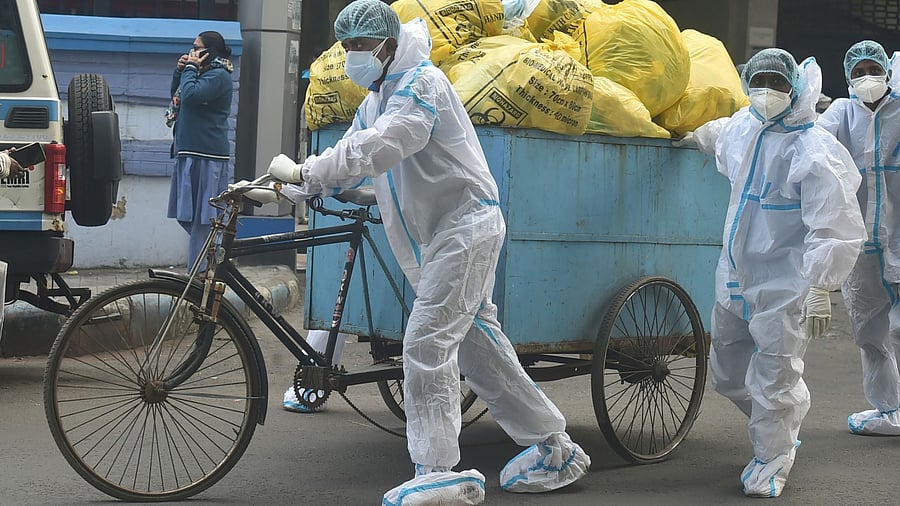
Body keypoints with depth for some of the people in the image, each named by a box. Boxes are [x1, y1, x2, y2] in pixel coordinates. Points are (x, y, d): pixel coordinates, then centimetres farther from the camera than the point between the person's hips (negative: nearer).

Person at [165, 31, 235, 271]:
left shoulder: (219, 76, -10)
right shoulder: (202, 74, 21)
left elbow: (190, 95, -23)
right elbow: (177, 96, 28)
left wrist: (191, 68, -9)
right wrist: (180, 71, 13)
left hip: (207, 159, -11)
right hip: (190, 154, 11)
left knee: (202, 219, -8)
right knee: (186, 216, 12)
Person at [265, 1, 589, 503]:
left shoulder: (422, 83, -14)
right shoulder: (377, 99, 17)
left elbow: (376, 149, -28)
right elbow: (348, 161, 14)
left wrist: (303, 171, -26)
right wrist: (276, 187, 1)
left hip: (466, 225, -10)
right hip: (436, 236, 10)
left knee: (427, 343, -16)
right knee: (477, 341, 12)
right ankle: (555, 447, 21)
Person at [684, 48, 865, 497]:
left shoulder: (815, 152, -19)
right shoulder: (744, 128, 5)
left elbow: (834, 229, -24)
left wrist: (820, 289, -29)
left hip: (784, 287, -8)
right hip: (735, 278, 9)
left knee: (774, 381, -7)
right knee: (726, 373, 19)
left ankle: (771, 460, 14)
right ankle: (782, 431, 40)